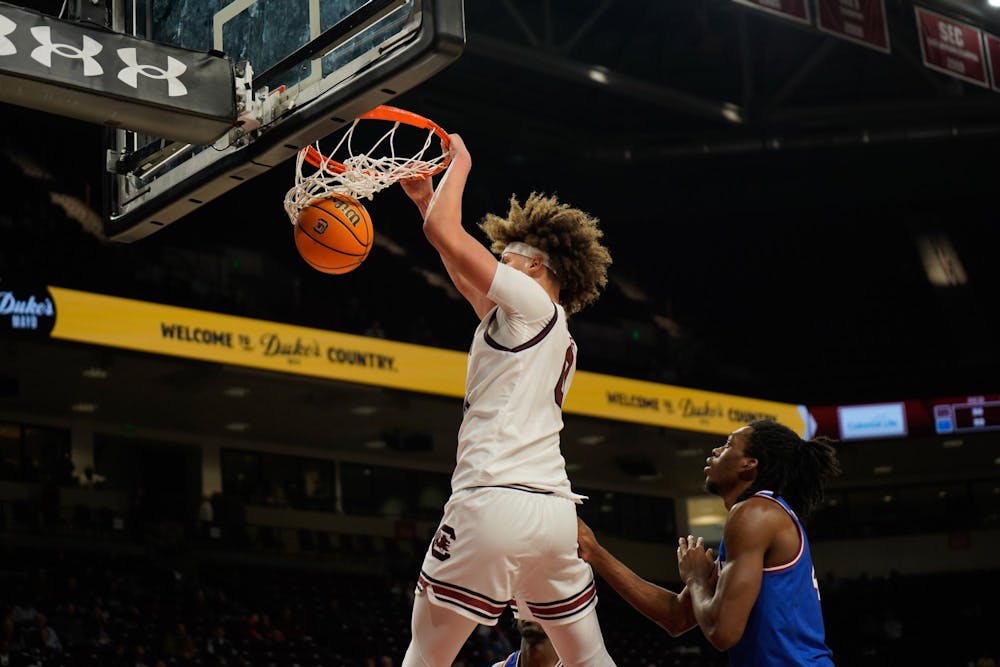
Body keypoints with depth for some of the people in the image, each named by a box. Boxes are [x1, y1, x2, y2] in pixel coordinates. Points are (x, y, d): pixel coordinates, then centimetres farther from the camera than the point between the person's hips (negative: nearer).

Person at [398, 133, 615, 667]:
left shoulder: (533, 302, 1)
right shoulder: (555, 334, 25)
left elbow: (444, 233, -3)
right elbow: (465, 275, 35)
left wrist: (460, 163, 14)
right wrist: (425, 198, 37)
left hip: (495, 501, -8)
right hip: (555, 508, 8)